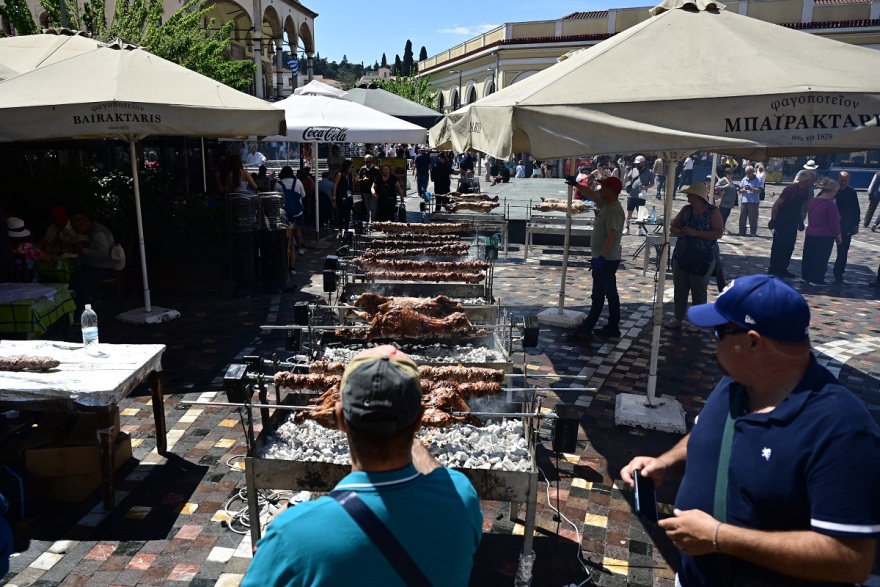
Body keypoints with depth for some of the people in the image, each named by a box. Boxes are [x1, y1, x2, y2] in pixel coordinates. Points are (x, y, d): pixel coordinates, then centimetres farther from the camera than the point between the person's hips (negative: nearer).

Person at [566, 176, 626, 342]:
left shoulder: (615, 210, -22)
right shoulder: (606, 204, 8)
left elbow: (612, 236, -30)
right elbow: (591, 194, 25)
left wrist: (601, 257, -34)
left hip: (607, 260, -10)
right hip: (606, 259, 10)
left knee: (598, 296, -5)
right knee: (611, 293, 15)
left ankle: (585, 330, -1)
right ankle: (613, 327, 24)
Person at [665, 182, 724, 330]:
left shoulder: (713, 212, -8)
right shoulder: (686, 209, 7)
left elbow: (719, 233, -15)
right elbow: (672, 227, 11)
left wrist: (695, 233, -22)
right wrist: (679, 232, -13)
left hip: (702, 259, -5)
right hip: (681, 256, 5)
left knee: (699, 291, 4)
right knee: (679, 289, 10)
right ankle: (677, 318, 21)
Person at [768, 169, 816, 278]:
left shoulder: (805, 191, 5)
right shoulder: (791, 189, -17)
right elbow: (776, 204, -16)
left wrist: (801, 221, 17)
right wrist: (773, 220, -18)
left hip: (793, 223, 8)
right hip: (782, 222, -8)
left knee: (789, 247, 10)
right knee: (778, 246, -3)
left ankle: (782, 269, 19)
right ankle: (773, 269, 4)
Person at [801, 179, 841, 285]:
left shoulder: (812, 201, 5)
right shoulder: (830, 204, -17)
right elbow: (834, 222, -13)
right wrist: (838, 236, -4)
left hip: (810, 233, 7)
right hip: (825, 236, -7)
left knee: (808, 256, 14)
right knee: (821, 259, 3)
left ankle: (806, 276, 23)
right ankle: (817, 280, 8)